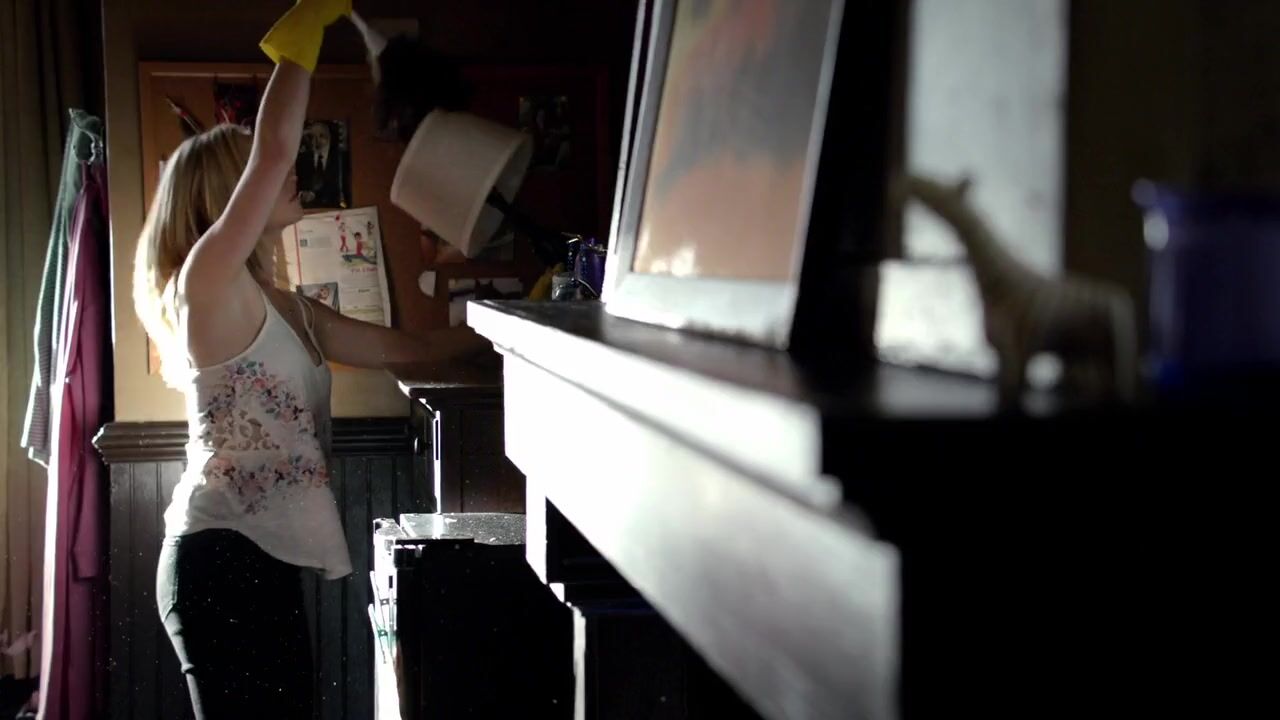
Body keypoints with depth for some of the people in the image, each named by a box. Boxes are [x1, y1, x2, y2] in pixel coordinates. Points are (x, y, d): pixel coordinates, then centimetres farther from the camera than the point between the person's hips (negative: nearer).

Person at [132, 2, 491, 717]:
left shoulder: (287, 311, 18)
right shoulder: (206, 281, -8)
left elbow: (408, 347, 21)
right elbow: (274, 151, -17)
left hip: (266, 559, 9)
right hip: (220, 557, -9)